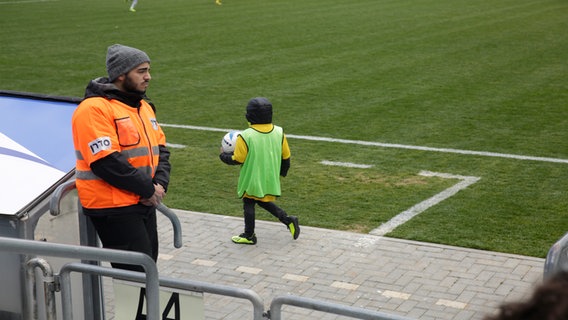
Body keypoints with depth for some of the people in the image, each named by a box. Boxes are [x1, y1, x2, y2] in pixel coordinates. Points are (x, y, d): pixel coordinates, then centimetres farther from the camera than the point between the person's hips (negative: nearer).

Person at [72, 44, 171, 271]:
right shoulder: (94, 109, -15)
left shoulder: (143, 106, 14)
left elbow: (160, 148, 15)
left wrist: (160, 184, -4)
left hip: (144, 203, 9)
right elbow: (106, 162, -22)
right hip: (113, 209, -9)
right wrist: (148, 189, -15)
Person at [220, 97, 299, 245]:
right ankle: (288, 220, 10)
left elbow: (237, 159, -12)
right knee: (263, 201, 23)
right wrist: (282, 171, 22)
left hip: (252, 179, -5)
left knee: (249, 204, 12)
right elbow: (286, 156, 4)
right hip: (271, 178, 5)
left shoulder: (245, 136, -20)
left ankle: (249, 235, 21)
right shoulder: (279, 132, -5)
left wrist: (224, 155, 7)